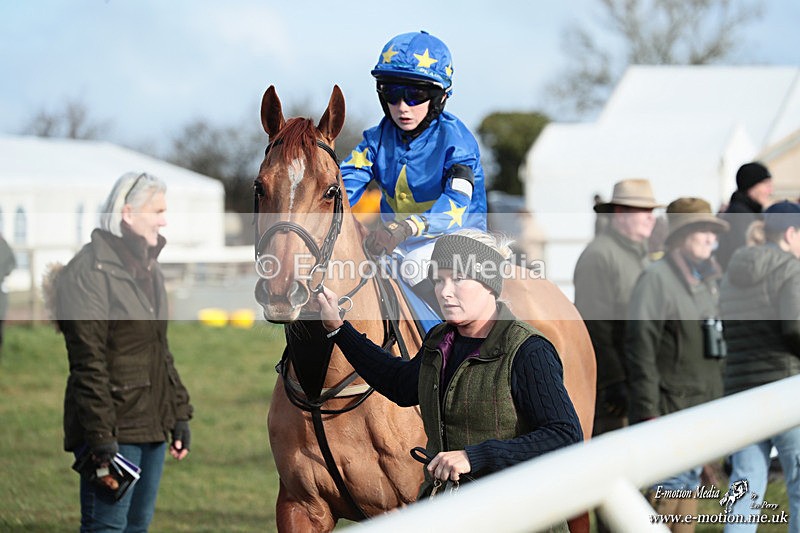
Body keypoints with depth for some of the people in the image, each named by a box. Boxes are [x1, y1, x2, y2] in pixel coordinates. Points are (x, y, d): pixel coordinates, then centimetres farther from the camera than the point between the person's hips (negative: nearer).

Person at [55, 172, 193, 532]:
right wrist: (102, 439, -21)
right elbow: (88, 364, -18)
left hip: (151, 426, 9)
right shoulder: (91, 271, -13)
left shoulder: (147, 268, 15)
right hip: (115, 430, -9)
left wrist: (179, 415, 17)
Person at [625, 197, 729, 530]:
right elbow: (641, 349, -16)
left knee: (690, 487, 11)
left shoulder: (706, 280, 16)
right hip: (669, 411, -8)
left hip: (701, 411, 8)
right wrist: (648, 412, -20)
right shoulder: (657, 278, -11)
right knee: (667, 490, -11)